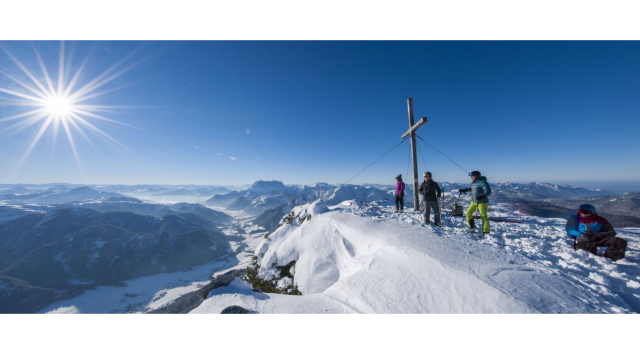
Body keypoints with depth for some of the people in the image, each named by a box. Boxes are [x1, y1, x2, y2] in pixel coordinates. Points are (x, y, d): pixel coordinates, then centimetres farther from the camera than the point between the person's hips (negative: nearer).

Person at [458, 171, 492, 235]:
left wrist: (482, 196, -38)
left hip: (482, 202, -8)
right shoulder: (474, 182, 10)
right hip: (474, 202, 8)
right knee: (468, 213, 8)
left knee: (484, 217, -5)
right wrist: (464, 190, 30)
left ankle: (486, 232, 6)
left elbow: (488, 192, -23)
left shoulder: (482, 182, -15)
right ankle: (472, 227, 23)